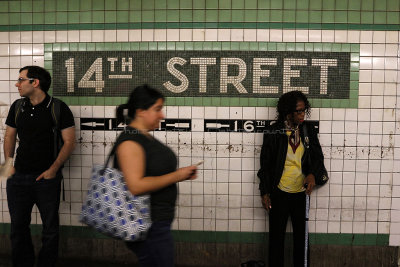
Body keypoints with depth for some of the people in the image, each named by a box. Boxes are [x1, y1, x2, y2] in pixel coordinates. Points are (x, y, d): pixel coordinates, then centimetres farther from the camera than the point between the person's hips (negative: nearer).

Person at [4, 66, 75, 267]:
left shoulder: (58, 108, -7)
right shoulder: (17, 107, 8)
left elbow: (69, 142, -8)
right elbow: (9, 136, 16)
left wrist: (53, 169, -13)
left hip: (47, 177, -4)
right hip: (18, 177, 5)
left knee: (50, 227, 7)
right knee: (18, 225, 13)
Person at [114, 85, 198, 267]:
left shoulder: (146, 137, 12)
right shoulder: (130, 141, -18)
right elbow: (136, 186, -27)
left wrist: (182, 174, 5)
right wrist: (176, 176, -20)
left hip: (157, 222, 10)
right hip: (147, 225, -10)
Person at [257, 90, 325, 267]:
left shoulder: (308, 130, 1)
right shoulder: (274, 132, -8)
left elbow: (318, 156, 8)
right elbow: (265, 164, -3)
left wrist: (312, 173, -13)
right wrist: (265, 192, -4)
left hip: (302, 193, 3)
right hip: (279, 194, -2)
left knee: (301, 235, 14)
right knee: (277, 236, 9)